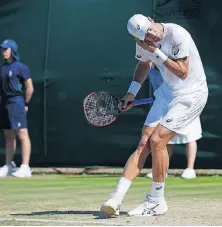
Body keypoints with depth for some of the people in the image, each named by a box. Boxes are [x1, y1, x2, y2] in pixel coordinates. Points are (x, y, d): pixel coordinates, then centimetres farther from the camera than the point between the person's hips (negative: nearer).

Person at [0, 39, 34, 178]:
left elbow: (30, 88, -8)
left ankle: (25, 167, -12)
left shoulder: (21, 67, -7)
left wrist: (25, 104, -5)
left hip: (16, 103, -8)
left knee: (22, 134, -9)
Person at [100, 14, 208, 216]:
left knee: (157, 140, -18)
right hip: (167, 92, 6)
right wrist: (132, 92, 7)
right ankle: (116, 199, -8)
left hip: (191, 95, -6)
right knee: (144, 144, -4)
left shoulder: (177, 35, -25)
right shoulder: (143, 43, -4)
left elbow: (183, 73, -23)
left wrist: (156, 52, -26)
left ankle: (157, 201, -4)